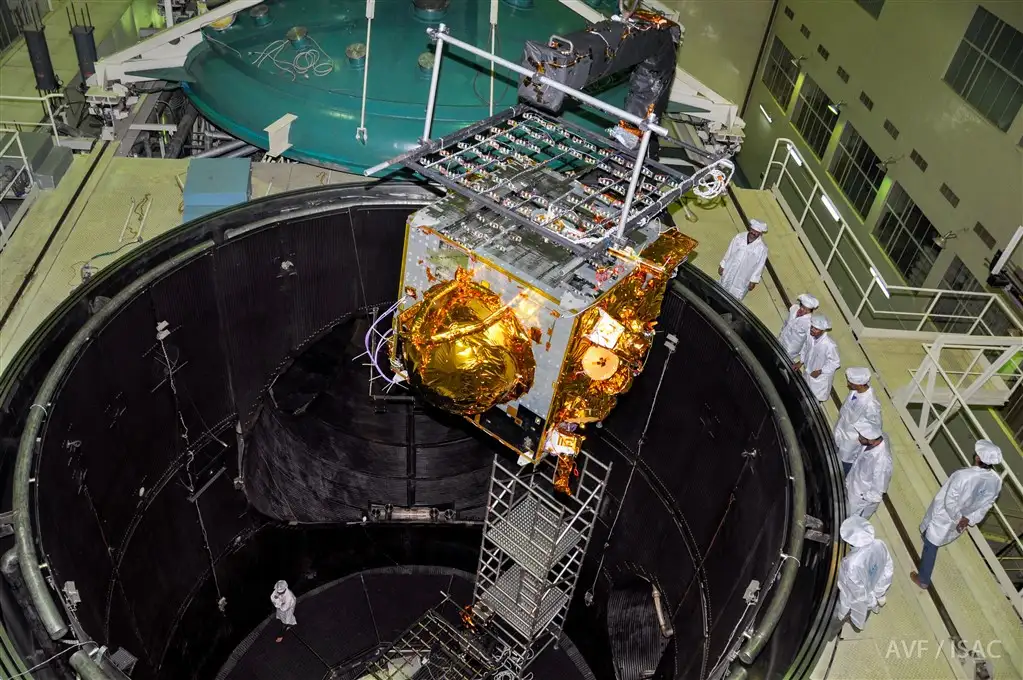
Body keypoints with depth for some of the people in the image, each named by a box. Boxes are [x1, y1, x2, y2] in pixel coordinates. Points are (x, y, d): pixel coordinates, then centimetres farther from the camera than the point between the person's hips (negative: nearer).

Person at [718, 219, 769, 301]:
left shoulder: (762, 248, -20)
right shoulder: (739, 237, -11)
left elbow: (760, 266, -12)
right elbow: (729, 251, 0)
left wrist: (753, 281, -9)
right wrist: (722, 265, 5)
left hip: (743, 279, -3)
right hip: (729, 272, 3)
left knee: (735, 298, 11)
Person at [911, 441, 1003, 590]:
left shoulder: (962, 475, -38)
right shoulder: (996, 481, -18)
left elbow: (949, 502, -28)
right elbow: (986, 505, -5)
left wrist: (959, 517, -13)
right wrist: (969, 519, 0)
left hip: (944, 517, -6)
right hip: (961, 519, 6)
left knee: (930, 547, 15)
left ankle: (923, 580, 31)